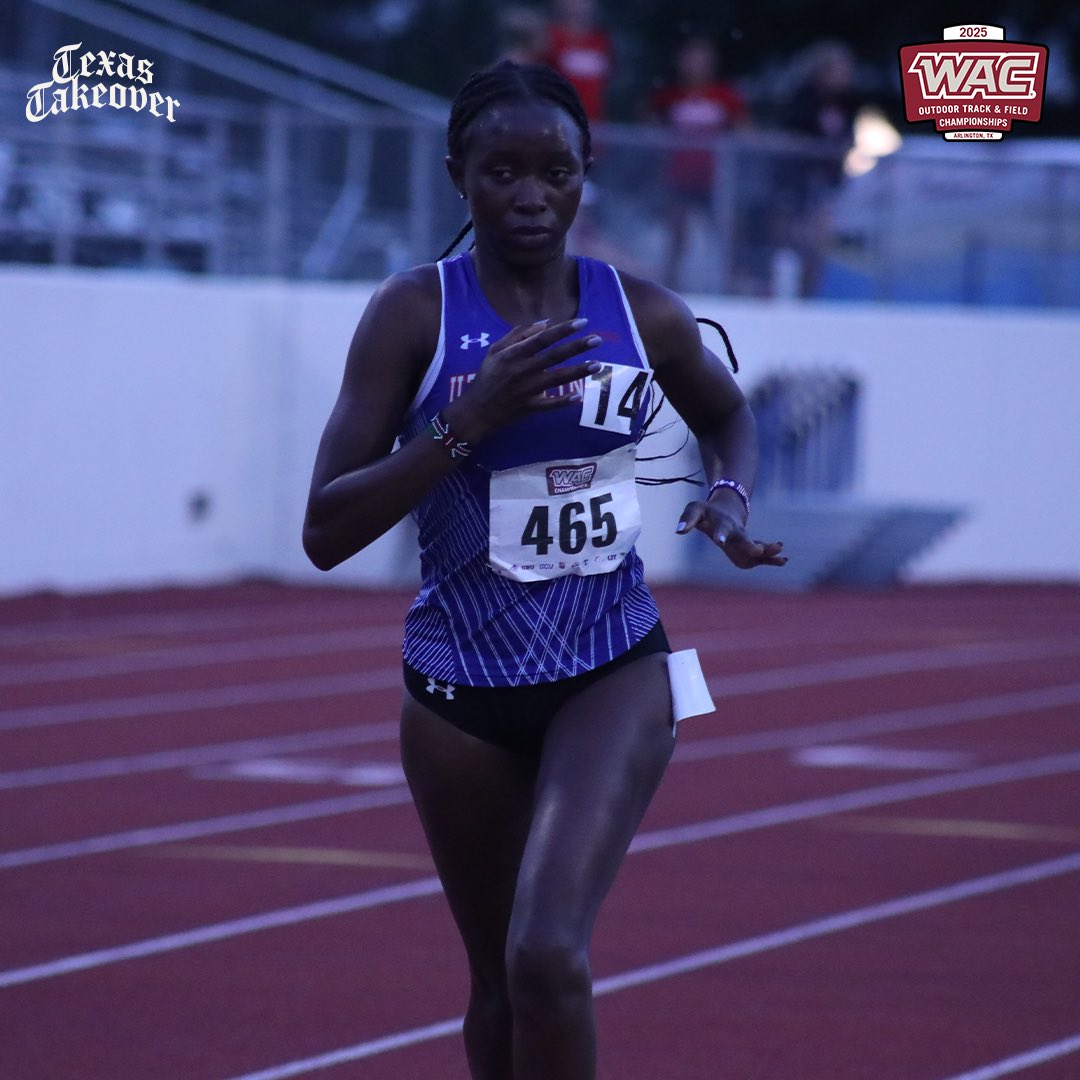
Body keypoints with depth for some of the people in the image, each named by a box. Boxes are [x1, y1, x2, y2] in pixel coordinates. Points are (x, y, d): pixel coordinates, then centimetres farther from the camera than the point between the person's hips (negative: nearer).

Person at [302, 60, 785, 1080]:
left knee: (549, 954, -21)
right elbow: (326, 531, -14)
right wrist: (471, 417, -24)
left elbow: (726, 415, 22)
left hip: (614, 672, 0)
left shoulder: (642, 312, -2)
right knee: (498, 980, 12)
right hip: (462, 687, 0)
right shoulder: (414, 312, -9)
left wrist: (730, 499, -1)